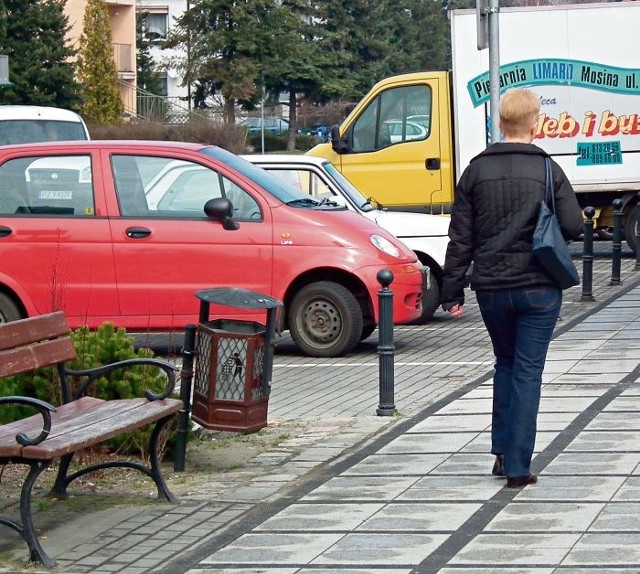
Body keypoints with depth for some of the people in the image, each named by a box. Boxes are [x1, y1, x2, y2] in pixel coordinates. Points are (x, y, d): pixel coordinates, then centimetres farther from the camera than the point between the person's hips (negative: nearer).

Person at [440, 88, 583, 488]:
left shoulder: (477, 170, 0)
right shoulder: (548, 170, -6)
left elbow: (460, 237, 1)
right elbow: (574, 226, -7)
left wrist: (453, 291, 7)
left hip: (491, 289, 3)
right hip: (539, 289, -3)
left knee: (506, 364, 21)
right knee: (528, 372, 2)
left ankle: (502, 451, 21)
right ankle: (518, 466, -1)